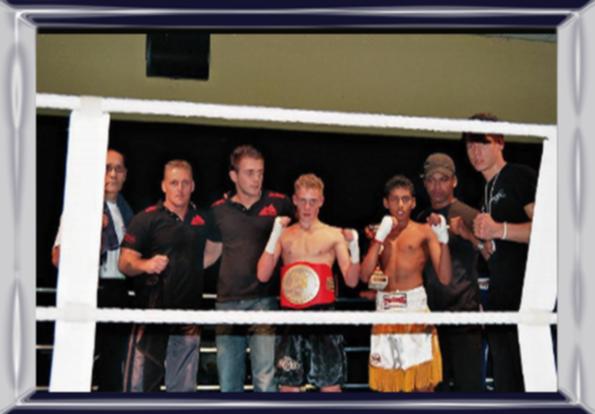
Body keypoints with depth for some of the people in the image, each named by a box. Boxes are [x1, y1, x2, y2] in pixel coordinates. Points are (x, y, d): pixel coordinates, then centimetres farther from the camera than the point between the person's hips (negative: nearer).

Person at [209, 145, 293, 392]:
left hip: (264, 299, -3)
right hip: (227, 301, 3)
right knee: (228, 383, 8)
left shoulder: (279, 204, 3)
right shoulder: (219, 210, 10)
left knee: (265, 380, -11)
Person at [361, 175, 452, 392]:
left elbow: (445, 278, -7)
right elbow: (365, 276, 0)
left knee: (423, 384, -2)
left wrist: (443, 239, -18)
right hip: (385, 309, 4)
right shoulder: (380, 233, 13)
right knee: (385, 383, 7)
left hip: (414, 305, -3)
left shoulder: (424, 231, 2)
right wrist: (380, 236, -4)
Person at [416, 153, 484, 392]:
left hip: (463, 310, -5)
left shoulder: (469, 216, -2)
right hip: (431, 313, 5)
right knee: (438, 385, 11)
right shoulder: (421, 220, 13)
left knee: (468, 384, -5)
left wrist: (467, 234, -27)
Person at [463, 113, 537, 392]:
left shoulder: (520, 177, -4)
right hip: (500, 300, 9)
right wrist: (475, 237, 10)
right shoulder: (488, 191, 22)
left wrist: (499, 230, -27)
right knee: (506, 385, 10)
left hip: (527, 295, -9)